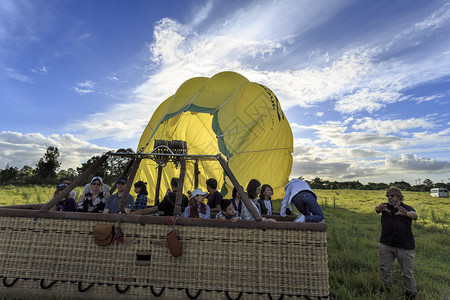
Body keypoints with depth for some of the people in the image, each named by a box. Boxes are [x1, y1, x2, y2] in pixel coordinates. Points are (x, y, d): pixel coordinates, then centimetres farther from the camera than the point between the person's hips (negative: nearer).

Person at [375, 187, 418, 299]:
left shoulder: (407, 208, -1)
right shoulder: (386, 206, 3)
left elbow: (414, 215, -22)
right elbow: (377, 208, -19)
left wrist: (406, 213, -46)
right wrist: (379, 208, -43)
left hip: (404, 246, -2)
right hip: (385, 244, 2)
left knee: (407, 271, 9)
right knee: (384, 268, 13)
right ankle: (386, 287, 34)